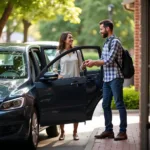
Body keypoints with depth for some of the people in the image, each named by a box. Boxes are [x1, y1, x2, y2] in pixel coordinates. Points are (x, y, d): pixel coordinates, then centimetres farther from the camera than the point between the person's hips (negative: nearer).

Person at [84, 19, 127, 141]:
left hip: (115, 78, -9)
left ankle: (123, 132, -4)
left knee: (119, 104, -6)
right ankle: (109, 130, 18)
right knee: (106, 105, 10)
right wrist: (92, 63, 5)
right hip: (107, 78, 9)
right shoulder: (106, 43, 17)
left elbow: (109, 61, -17)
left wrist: (94, 62, -7)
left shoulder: (115, 42, -10)